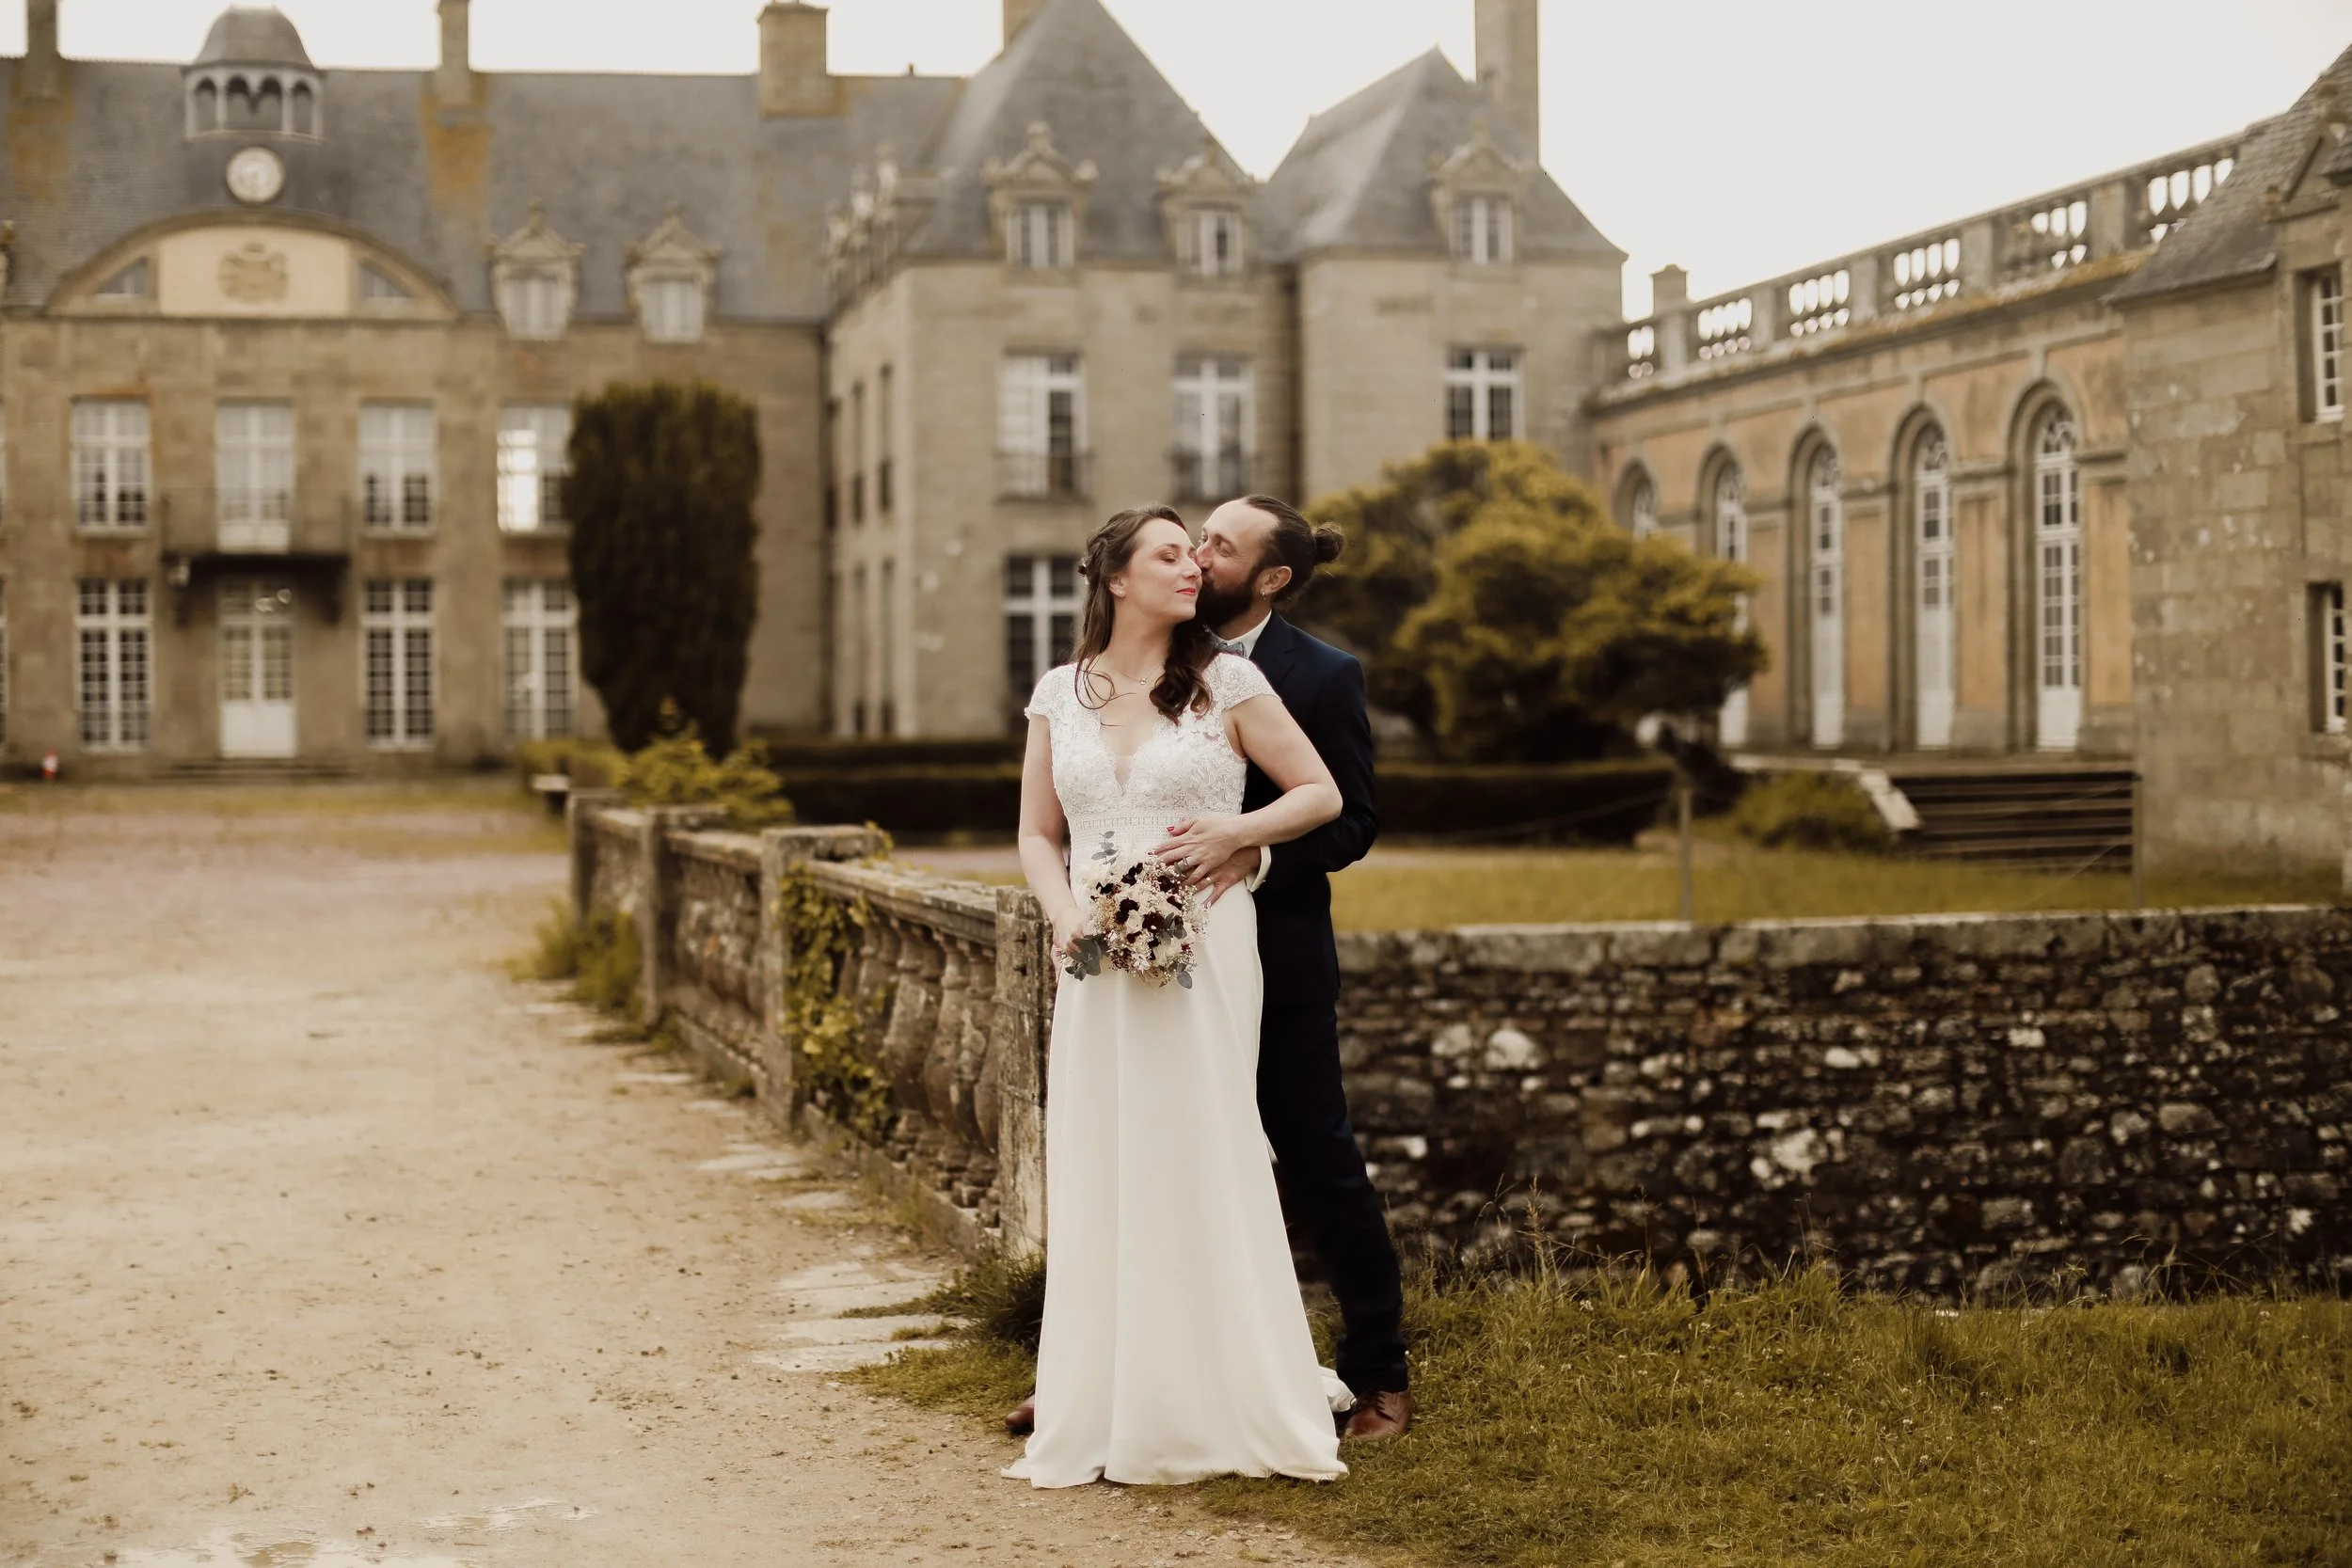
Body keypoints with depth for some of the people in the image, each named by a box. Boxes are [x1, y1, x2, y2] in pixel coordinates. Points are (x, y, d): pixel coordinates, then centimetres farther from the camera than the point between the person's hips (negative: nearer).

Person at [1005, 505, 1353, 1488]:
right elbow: (1038, 834, 13)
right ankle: (1103, 1410, 13)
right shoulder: (1059, 694, 9)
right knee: (1098, 1175, 4)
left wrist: (1234, 832, -10)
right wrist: (1064, 912, -5)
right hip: (1098, 963, 3)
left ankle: (1212, 1407, 8)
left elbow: (1322, 793, 5)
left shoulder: (1227, 682, 1)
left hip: (1203, 952, -3)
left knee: (1199, 1163, -3)